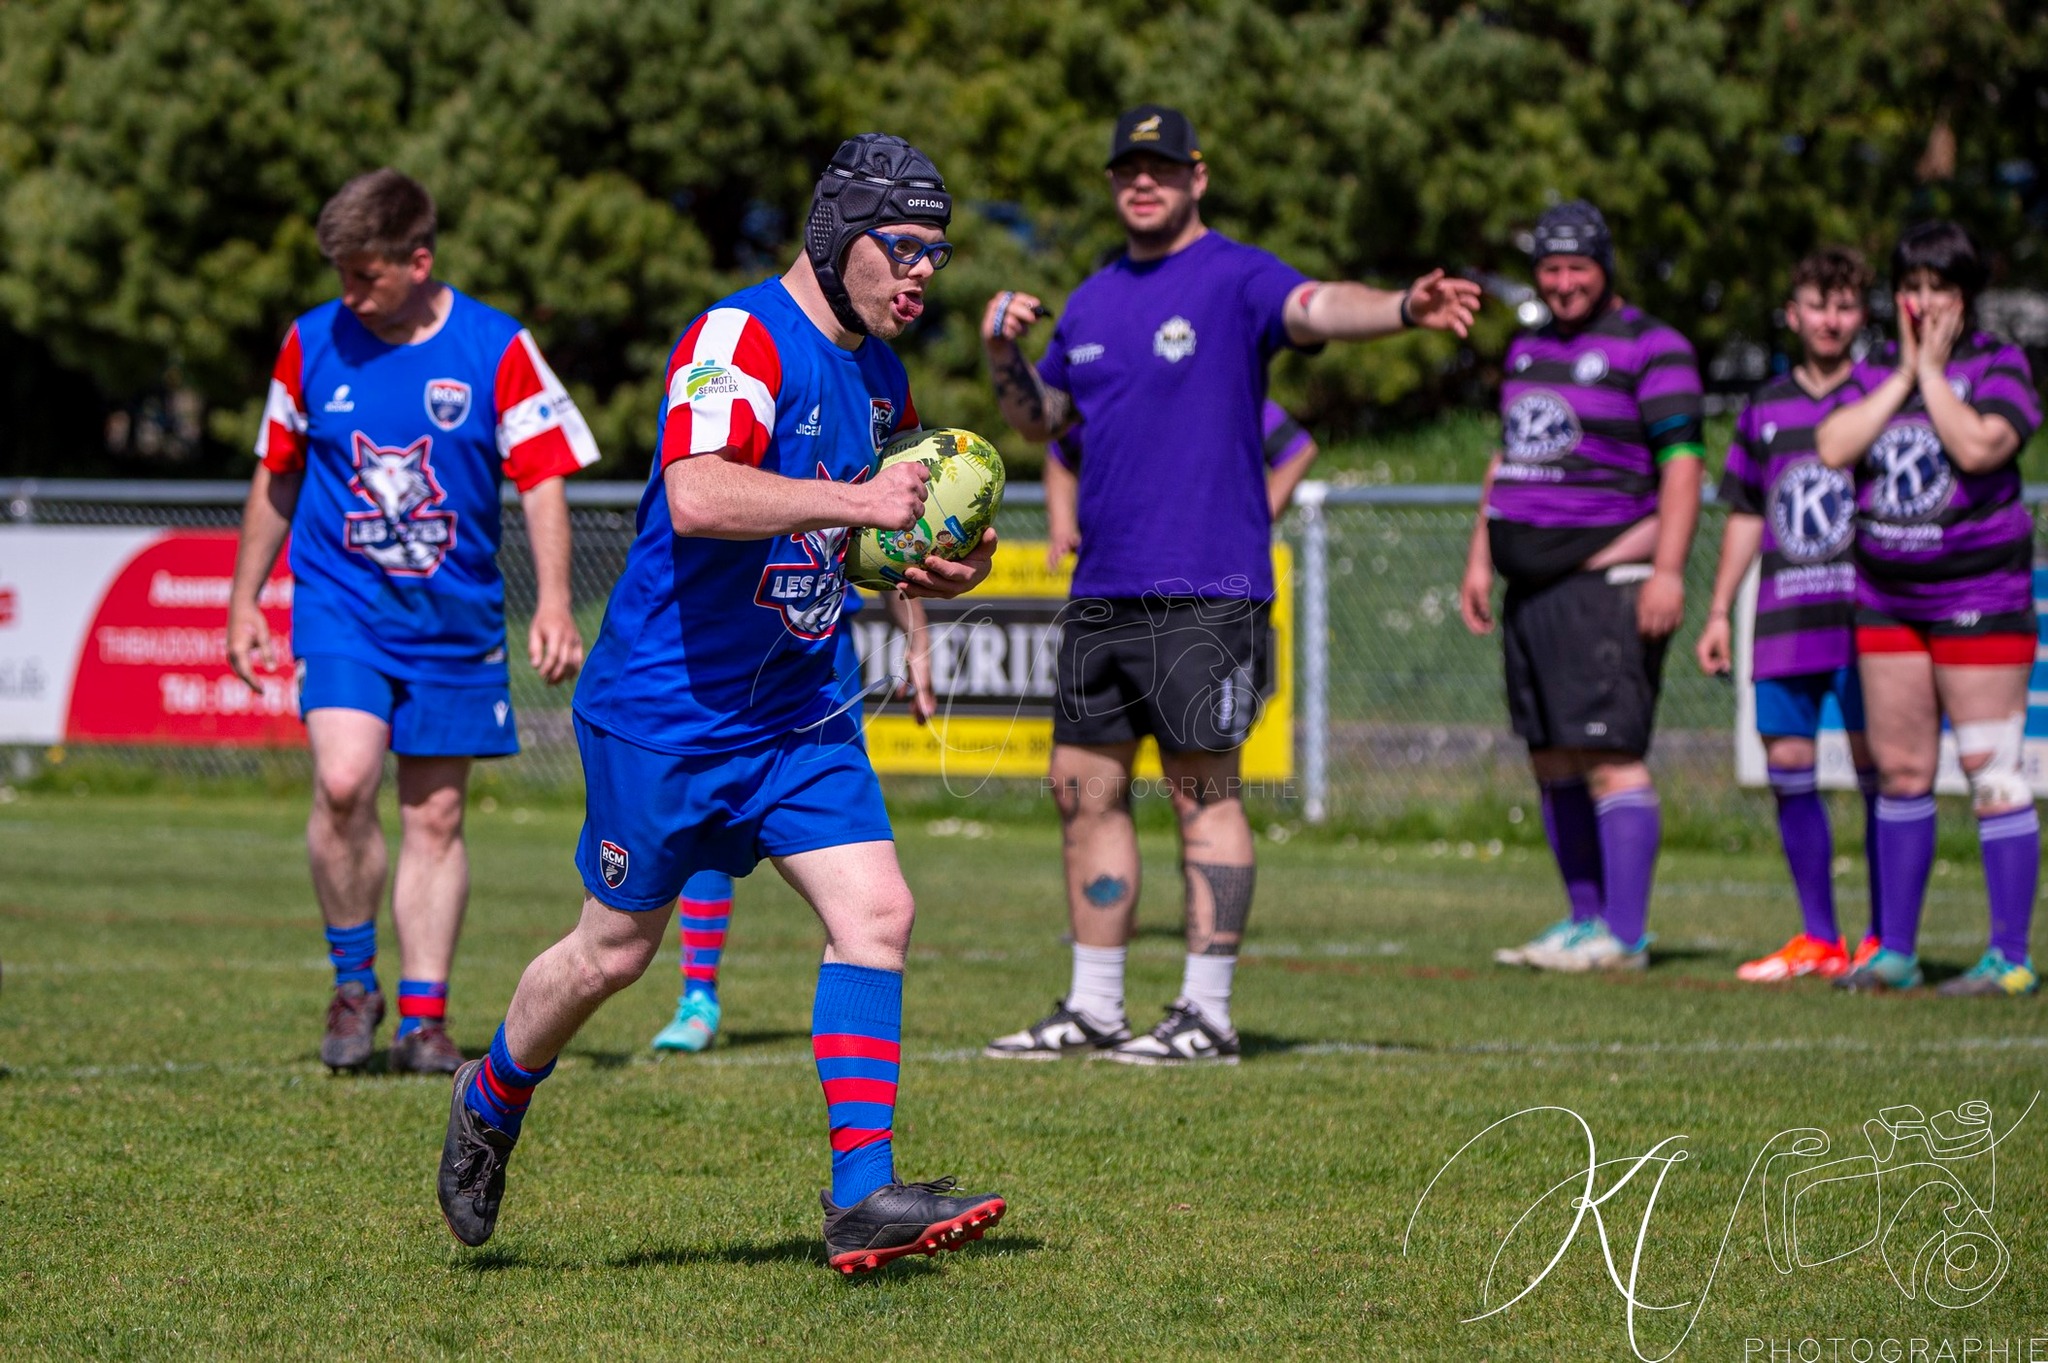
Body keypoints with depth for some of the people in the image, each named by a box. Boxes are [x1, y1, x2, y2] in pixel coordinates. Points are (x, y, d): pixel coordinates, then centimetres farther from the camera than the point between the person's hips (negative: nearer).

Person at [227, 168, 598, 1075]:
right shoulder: (312, 344, 1)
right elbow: (276, 477, 13)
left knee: (436, 814, 3)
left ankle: (423, 1015, 12)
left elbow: (543, 481, -4)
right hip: (340, 603, 0)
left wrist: (553, 604, -15)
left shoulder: (497, 351, -5)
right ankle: (353, 982, -1)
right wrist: (244, 601, 15)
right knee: (344, 780, -20)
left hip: (453, 617, 0)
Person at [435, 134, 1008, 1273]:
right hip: (665, 707, -7)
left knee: (877, 912, -10)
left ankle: (863, 1198, -10)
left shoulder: (881, 374, 8)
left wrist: (933, 568, 4)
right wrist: (856, 502, -34)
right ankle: (491, 1103, 35)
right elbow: (697, 497, -35)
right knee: (615, 951, 7)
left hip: (800, 709, 7)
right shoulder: (741, 338, -19)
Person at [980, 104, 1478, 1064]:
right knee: (1085, 790, 8)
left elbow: (1318, 308, -26)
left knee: (1204, 791, -4)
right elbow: (1039, 419, 26)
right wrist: (1004, 356, 5)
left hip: (1205, 590, -7)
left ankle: (1206, 1015, -1)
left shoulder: (1233, 278, -6)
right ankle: (1094, 1010, 16)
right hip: (1104, 591, 7)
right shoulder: (1095, 300, 16)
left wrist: (1401, 308, -47)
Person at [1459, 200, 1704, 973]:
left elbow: (1681, 465, -11)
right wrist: (1480, 560, 20)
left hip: (1608, 582, -8)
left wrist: (1667, 571, -19)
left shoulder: (1650, 349, -4)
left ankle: (1624, 936, -16)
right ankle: (1586, 921, 14)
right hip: (1531, 584, 8)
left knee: (1610, 756, -14)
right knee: (1552, 762, 8)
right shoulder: (1529, 349, 19)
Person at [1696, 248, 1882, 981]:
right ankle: (1818, 939, 11)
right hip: (1785, 616, 4)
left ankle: (1884, 941, 3)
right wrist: (1719, 611, 15)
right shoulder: (1765, 409, 14)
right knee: (1786, 766, 2)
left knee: (1876, 766, -3)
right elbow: (1746, 516, 20)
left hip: (1863, 611, -4)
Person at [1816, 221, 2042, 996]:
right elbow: (1833, 448, -5)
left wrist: (1933, 371, -11)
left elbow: (1979, 446, -21)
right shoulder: (1877, 373, 11)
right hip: (1886, 593, 5)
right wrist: (1901, 376, -5)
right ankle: (1895, 951, 15)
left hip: (1977, 590, -5)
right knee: (1900, 770, 9)